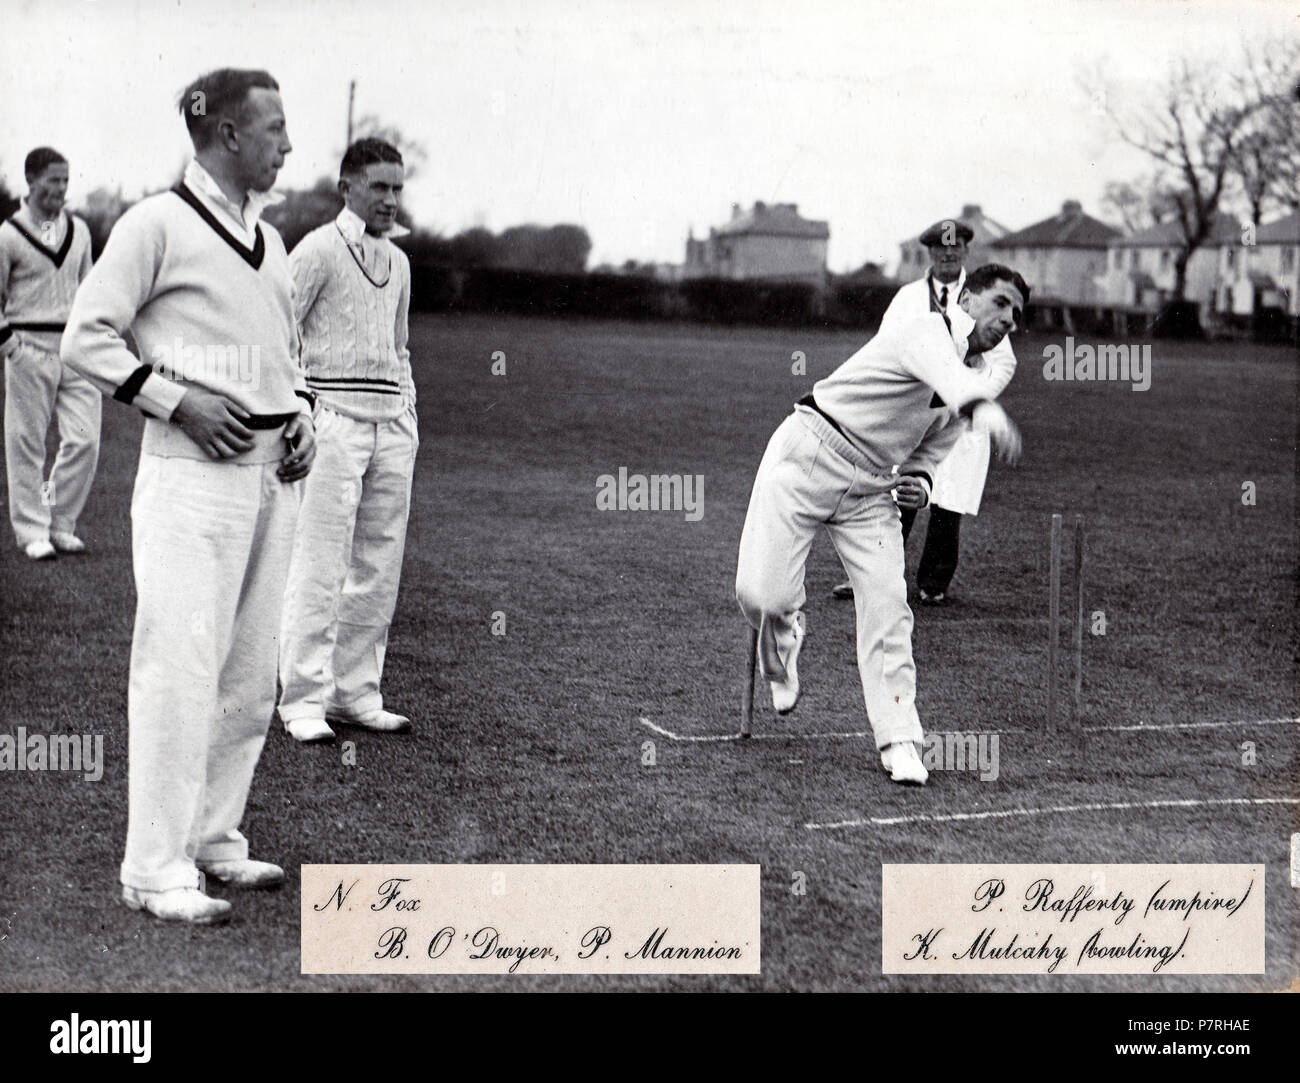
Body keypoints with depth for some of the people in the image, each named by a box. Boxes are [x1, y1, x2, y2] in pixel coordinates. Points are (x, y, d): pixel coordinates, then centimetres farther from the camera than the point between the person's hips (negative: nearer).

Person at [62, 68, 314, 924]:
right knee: (182, 668, -9)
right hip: (193, 469, -8)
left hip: (274, 470, 8)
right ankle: (155, 868, -3)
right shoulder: (158, 224, -5)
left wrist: (301, 414, 8)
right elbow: (87, 339, -7)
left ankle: (216, 838, 24)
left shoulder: (270, 240, 18)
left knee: (251, 675, 12)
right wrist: (177, 401, -16)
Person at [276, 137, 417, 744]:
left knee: (379, 567, 7)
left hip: (393, 421, 7)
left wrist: (408, 410, 17)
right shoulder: (317, 250, -3)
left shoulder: (398, 261, 18)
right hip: (333, 417, -7)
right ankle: (303, 699, -2)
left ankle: (355, 693, 15)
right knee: (319, 564, -8)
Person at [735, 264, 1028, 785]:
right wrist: (982, 409, -62)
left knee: (888, 607, -7)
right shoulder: (928, 331, -14)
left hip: (871, 490, 7)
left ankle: (899, 741, 1)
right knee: (761, 596, -15)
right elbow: (941, 370, -40)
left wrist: (920, 482, 1)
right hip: (807, 460, -7)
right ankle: (781, 643, 23)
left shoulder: (975, 379, 14)